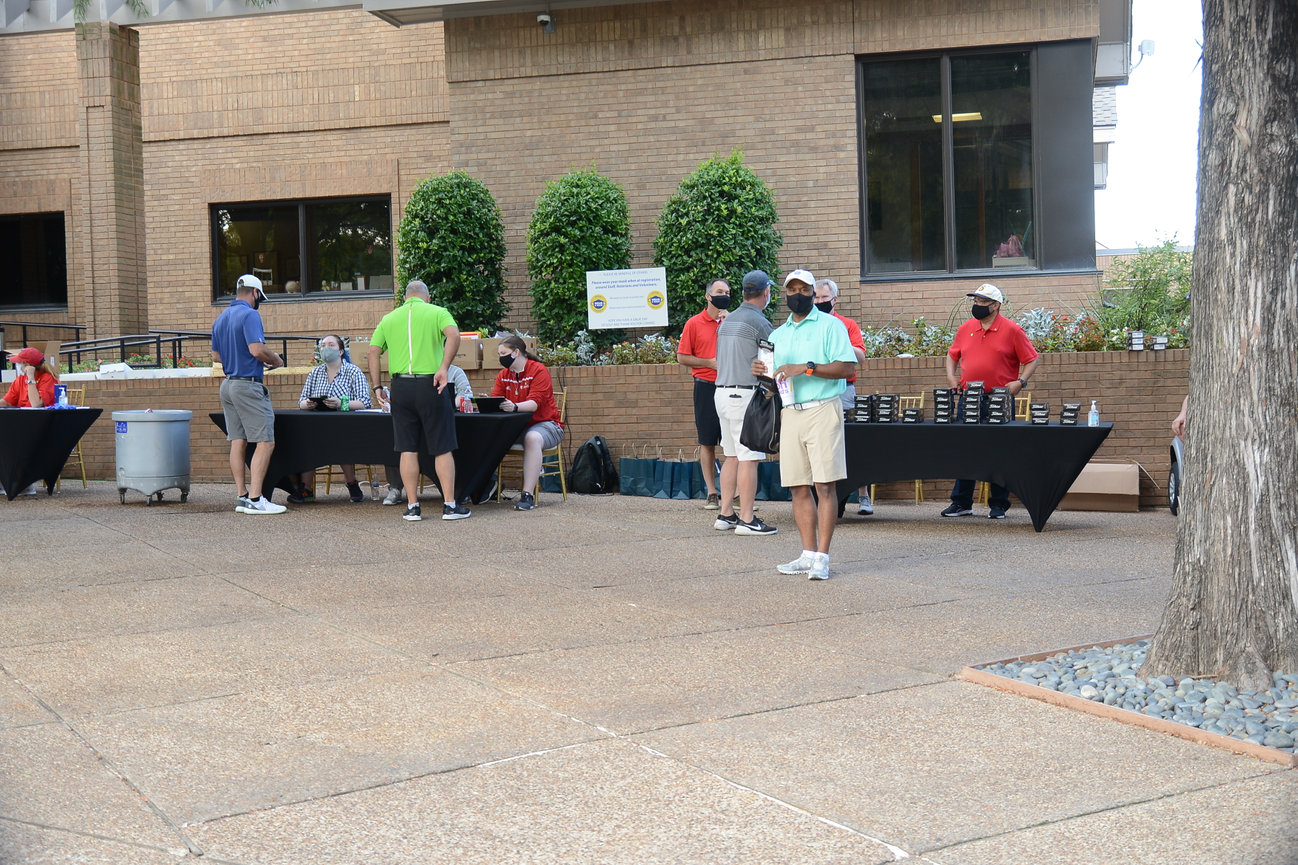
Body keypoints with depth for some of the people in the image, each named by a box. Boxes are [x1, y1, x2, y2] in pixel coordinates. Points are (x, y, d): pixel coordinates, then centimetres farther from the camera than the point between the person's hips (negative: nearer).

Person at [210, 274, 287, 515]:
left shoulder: (220, 318, 16)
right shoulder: (249, 315, -11)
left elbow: (216, 355, 21)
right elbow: (257, 349, -21)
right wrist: (276, 361, -4)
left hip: (227, 384, 9)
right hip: (248, 384, -9)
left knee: (238, 442, 9)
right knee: (265, 442, -8)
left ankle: (242, 497, 9)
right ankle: (255, 499, -14)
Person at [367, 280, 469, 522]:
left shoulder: (389, 318, 14)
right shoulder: (437, 312, 5)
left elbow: (373, 351, 7)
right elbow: (454, 335, -15)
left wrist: (376, 387, 9)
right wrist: (443, 368, -19)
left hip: (400, 386, 3)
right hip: (430, 384, -3)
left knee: (408, 449, 7)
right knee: (443, 448, 4)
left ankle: (412, 507, 8)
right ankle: (450, 505, 5)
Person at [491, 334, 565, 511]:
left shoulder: (538, 370, -9)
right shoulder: (504, 374, 12)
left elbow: (535, 403, -21)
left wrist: (514, 407, -41)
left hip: (545, 423, -6)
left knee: (532, 438, -39)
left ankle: (528, 495, -39)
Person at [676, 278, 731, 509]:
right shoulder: (694, 323, 3)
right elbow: (682, 357, 1)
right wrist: (710, 362, -7)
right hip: (706, 387, -2)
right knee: (707, 442, 2)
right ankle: (712, 494, 8)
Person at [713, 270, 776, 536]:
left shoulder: (727, 321, 15)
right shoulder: (759, 322, -10)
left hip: (722, 392, 9)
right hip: (746, 393, -9)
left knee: (731, 456, 13)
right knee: (749, 459, -6)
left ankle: (725, 514, 15)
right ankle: (746, 519, -6)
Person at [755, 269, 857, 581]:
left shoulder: (830, 325, 1)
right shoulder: (778, 335, 19)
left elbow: (847, 367, -10)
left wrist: (806, 368, -17)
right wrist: (762, 372, 1)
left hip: (822, 410, -6)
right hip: (790, 413, 6)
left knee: (825, 485, -8)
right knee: (798, 487, 5)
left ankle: (822, 558, -8)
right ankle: (808, 555, 11)